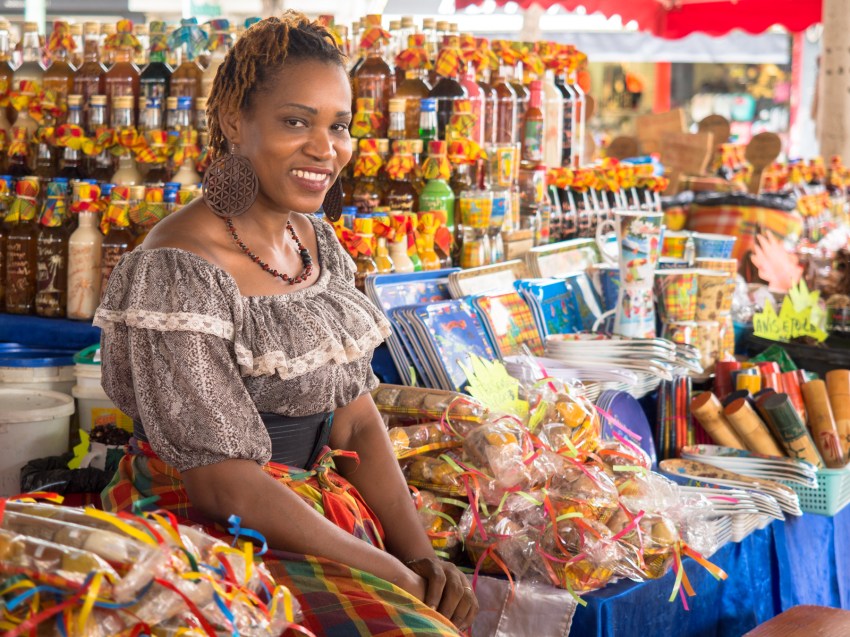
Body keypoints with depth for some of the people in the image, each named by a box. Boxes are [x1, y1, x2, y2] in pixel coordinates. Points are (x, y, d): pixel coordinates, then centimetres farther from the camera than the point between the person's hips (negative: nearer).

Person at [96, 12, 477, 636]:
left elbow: (358, 421, 8)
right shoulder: (174, 272, -17)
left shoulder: (316, 240, 9)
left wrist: (422, 554, -5)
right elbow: (222, 485, -19)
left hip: (323, 513, 8)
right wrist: (394, 576, -16)